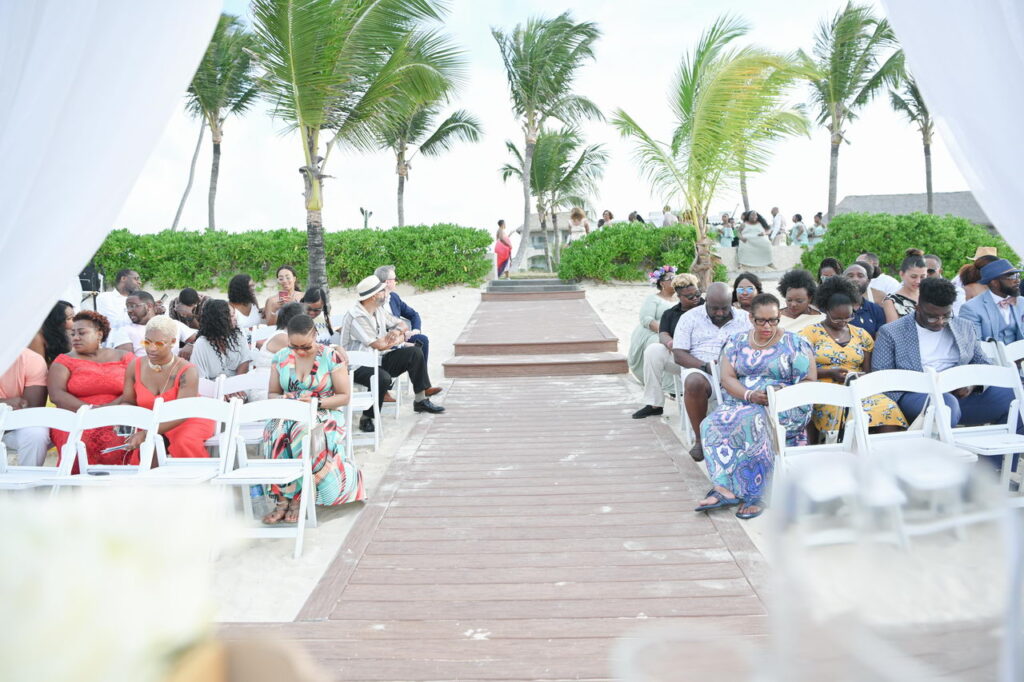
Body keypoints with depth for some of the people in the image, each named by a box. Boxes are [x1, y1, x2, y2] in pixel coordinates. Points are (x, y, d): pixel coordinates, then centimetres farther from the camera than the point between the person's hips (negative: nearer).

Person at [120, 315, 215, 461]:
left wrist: (146, 433, -35)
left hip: (189, 421, -3)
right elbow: (128, 402, 7)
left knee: (184, 442, -35)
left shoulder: (187, 372, -20)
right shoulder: (134, 367, -3)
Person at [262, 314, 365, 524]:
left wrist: (318, 402, -16)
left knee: (305, 435, -38)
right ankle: (283, 498, -30)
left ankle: (296, 498, -26)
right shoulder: (281, 357, 9)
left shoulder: (330, 357, -2)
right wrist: (282, 400, -8)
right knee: (275, 435, -34)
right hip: (288, 414, 3)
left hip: (325, 415, -3)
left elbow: (344, 396, 0)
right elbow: (272, 393, 17)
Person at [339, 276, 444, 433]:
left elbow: (400, 323, 18)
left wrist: (397, 331, -7)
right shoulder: (356, 317, -21)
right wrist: (399, 339, -5)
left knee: (415, 352, -5)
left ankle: (420, 400, 1)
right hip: (359, 366, -9)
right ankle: (366, 419, -18)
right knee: (383, 378, -38)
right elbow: (380, 345, -24)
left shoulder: (379, 309, 7)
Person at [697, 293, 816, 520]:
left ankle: (726, 487, -27)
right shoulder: (737, 342, 13)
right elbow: (727, 378, 4)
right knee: (712, 423, -29)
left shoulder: (795, 344, 5)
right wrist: (749, 395, -16)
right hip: (741, 401, 3)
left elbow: (810, 381, 1)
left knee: (752, 420, -37)